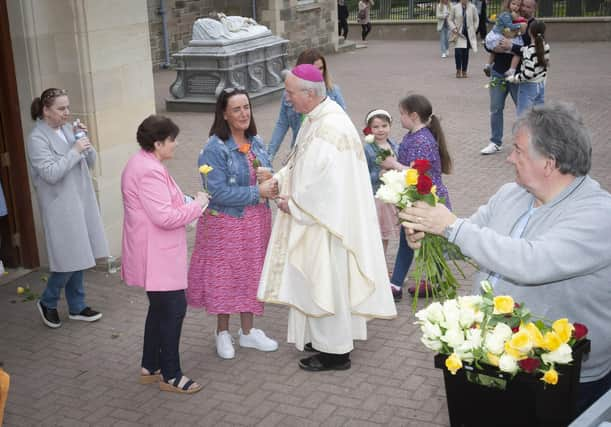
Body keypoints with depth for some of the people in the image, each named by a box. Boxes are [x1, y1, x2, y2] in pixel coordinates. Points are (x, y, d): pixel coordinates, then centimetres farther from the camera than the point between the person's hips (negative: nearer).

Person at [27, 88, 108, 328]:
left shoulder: (68, 129, 7)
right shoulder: (37, 139, -13)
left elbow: (91, 162, 10)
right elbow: (51, 173, -21)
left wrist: (84, 140, -6)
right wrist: (75, 150, -20)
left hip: (81, 202, 7)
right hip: (60, 207, -7)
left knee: (79, 258, 13)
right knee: (69, 260, -3)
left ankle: (77, 307, 25)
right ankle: (47, 303, 19)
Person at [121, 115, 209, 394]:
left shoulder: (141, 163, 12)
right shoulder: (150, 171, -22)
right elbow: (165, 217, -26)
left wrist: (189, 205, 9)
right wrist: (197, 205, -13)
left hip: (158, 253, 11)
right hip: (157, 255, -11)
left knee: (160, 307, 19)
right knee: (173, 308, -3)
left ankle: (150, 368, 29)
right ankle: (170, 376, 8)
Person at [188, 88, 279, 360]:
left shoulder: (256, 143, 3)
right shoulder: (215, 149, -17)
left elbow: (266, 177, 13)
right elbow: (218, 192, -23)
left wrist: (269, 178, -12)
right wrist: (258, 191, -22)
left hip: (255, 222, 6)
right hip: (226, 223, -6)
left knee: (250, 274, 15)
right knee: (225, 277, 8)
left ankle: (248, 332, 31)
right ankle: (222, 333, 27)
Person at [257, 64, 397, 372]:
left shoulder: (330, 129, -25)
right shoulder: (315, 119, 7)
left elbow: (327, 183, -28)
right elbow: (303, 165, 17)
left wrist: (294, 204, -16)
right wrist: (279, 179, 2)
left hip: (327, 220, -10)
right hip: (316, 216, 10)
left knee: (326, 283, 2)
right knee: (318, 281, 19)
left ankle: (334, 352, 16)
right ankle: (327, 337, 34)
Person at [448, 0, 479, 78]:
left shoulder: (472, 8, 0)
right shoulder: (454, 8, -2)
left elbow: (476, 20, 10)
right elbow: (450, 19, 5)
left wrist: (473, 29, 3)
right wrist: (453, 28, -8)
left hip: (469, 34, 1)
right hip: (458, 34, -1)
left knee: (465, 53, 4)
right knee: (458, 52, -13)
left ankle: (464, 71, 14)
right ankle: (458, 70, 2)